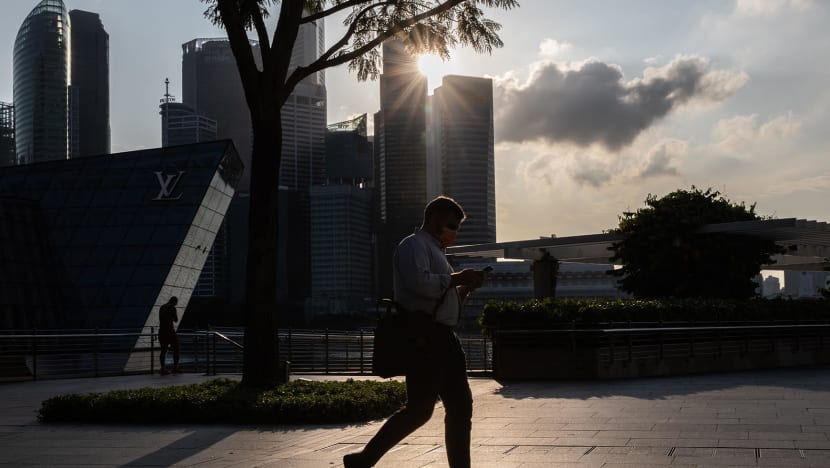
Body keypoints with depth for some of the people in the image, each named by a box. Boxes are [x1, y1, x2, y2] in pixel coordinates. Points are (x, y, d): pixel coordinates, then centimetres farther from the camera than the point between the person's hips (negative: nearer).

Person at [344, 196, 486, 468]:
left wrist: (464, 289, 12)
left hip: (442, 337, 10)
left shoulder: (435, 250, 25)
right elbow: (419, 282, -26)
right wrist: (456, 279, -15)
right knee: (419, 409, -11)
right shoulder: (414, 245, -6)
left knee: (461, 406, 10)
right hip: (423, 338, -10)